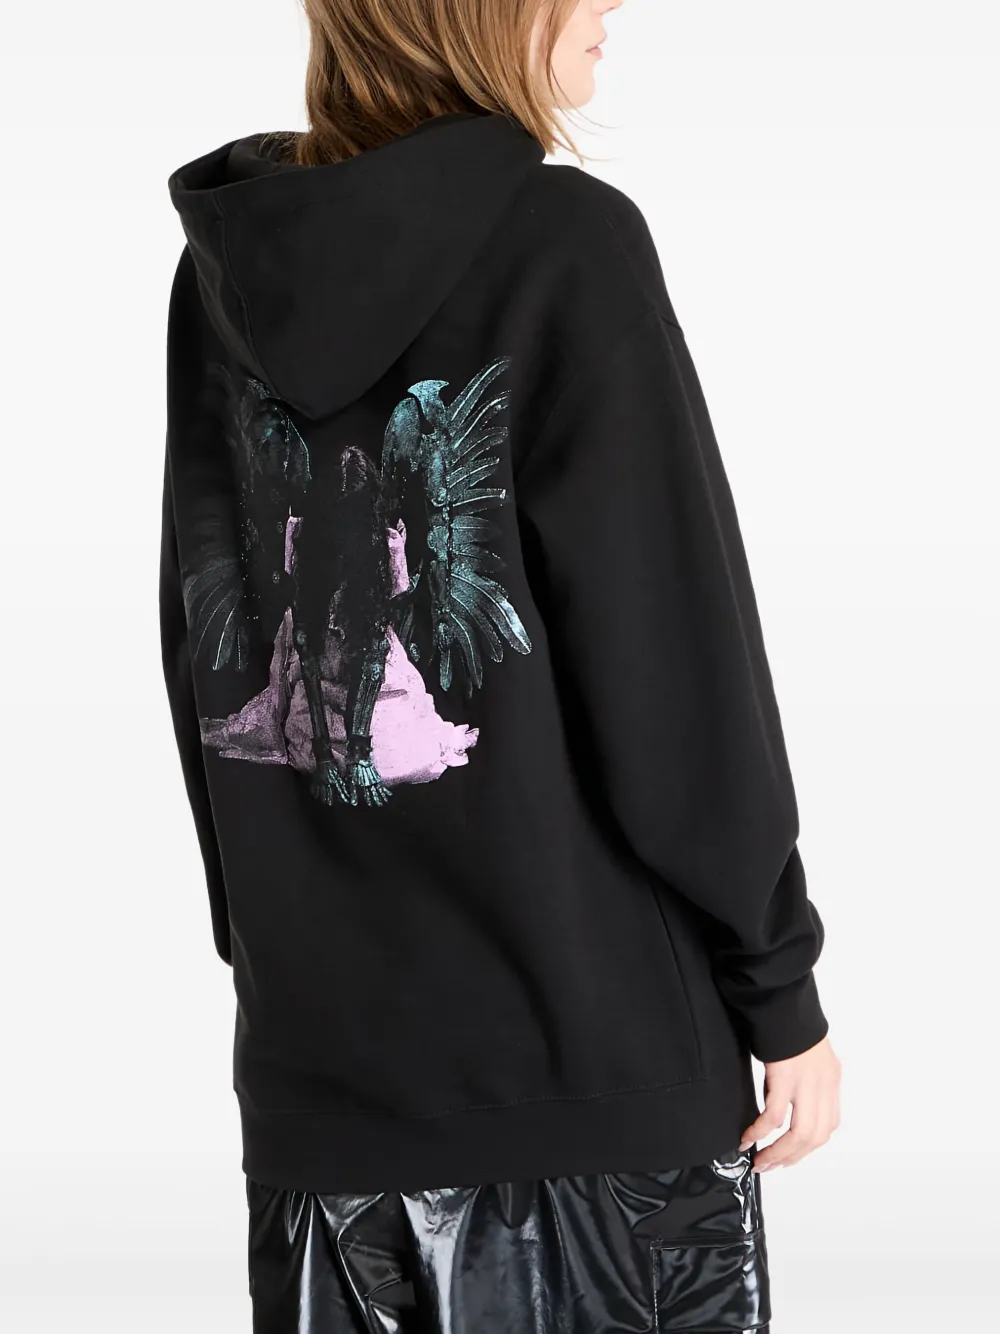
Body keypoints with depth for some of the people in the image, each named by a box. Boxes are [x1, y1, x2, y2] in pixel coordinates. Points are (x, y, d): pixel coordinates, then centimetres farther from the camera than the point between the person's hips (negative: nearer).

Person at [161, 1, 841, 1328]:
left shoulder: (225, 272, 3)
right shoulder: (566, 242, -13)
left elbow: (202, 657, 8)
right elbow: (679, 667, -13)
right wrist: (782, 987, -3)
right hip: (598, 1054, -5)